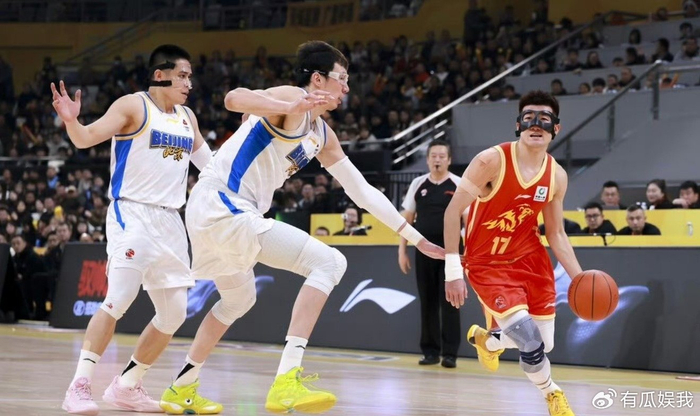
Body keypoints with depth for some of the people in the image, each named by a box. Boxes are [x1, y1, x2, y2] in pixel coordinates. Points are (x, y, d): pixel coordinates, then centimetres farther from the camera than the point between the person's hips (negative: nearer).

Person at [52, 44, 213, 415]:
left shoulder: (187, 117, 14)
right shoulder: (133, 106, -6)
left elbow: (211, 164, 26)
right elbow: (86, 138, -17)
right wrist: (71, 121, -37)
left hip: (170, 221, 7)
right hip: (132, 214, -7)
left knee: (174, 313, 7)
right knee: (119, 298, -21)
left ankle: (126, 386, 19)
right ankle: (79, 385, -18)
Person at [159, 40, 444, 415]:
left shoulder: (323, 136, 19)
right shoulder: (293, 98, -7)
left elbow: (362, 191, 24)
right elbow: (234, 98, -27)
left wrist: (416, 238, 24)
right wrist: (291, 109, -42)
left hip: (211, 214, 10)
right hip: (221, 204, -10)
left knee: (239, 299, 33)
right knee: (329, 263, -14)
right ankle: (287, 382, -24)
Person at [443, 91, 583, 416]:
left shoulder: (557, 176, -4)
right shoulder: (492, 161, -20)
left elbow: (556, 234, 7)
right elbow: (453, 211, -16)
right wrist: (453, 271, -18)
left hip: (530, 258, 6)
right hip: (487, 264, -6)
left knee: (545, 345, 11)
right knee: (531, 345, -18)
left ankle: (486, 340, 44)